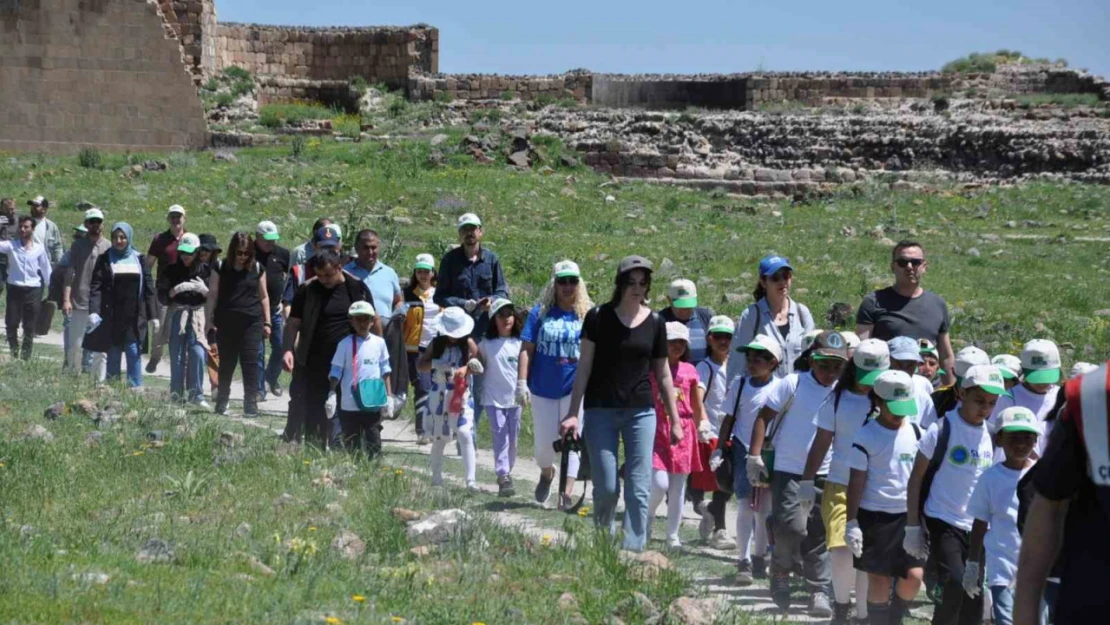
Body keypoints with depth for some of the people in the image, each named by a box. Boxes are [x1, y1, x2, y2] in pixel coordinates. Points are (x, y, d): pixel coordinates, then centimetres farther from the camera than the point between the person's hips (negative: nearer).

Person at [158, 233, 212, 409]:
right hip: (177, 315, 0)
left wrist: (204, 290, -15)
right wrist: (175, 290, -17)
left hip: (198, 315, 0)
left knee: (198, 354, -13)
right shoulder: (171, 270, 4)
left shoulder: (205, 270, 4)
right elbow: (163, 295, 2)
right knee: (177, 357, 0)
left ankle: (196, 394, -6)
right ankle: (176, 396, 7)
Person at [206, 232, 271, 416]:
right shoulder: (221, 268, 2)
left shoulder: (257, 269, 5)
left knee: (250, 362, -7)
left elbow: (263, 296, 11)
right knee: (226, 363, 7)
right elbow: (212, 295, 3)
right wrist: (209, 321, -1)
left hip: (251, 323, 0)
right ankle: (221, 403, 18)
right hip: (227, 323, 0)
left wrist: (267, 322, 9)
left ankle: (251, 404, -7)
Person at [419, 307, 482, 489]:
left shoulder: (468, 343, -1)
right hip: (439, 395, 2)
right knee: (438, 437, 11)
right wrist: (435, 365, -16)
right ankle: (436, 478, 26)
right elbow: (420, 364, 4)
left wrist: (465, 370, -25)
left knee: (465, 434, -16)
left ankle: (471, 480, -19)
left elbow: (478, 365, -5)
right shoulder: (437, 344, 5)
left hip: (460, 395, -2)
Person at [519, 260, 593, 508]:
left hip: (575, 387, -1)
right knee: (543, 443, 8)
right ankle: (546, 474, 40)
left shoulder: (587, 314, 1)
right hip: (543, 388, 1)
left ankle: (566, 493, -6)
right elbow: (526, 349, 0)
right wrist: (522, 382, -9)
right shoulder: (540, 313, 1)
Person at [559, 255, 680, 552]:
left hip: (641, 411, 2)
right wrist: (573, 412, -5)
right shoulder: (598, 317, -2)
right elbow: (584, 366, 0)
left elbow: (663, 374, 12)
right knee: (606, 487, -2)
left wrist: (675, 420, 12)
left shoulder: (654, 323, 5)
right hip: (601, 411, -2)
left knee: (639, 489, -4)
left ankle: (633, 550, -1)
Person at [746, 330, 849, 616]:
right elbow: (764, 416, -2)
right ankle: (780, 572, 13)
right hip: (788, 470, -3)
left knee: (818, 534, 4)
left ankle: (819, 592, 11)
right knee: (792, 526, -14)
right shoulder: (794, 384, -5)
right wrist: (755, 455, -8)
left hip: (823, 474, 3)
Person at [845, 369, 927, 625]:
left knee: (914, 575, -6)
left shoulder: (916, 433, 5)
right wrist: (851, 523, -9)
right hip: (874, 516, -3)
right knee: (879, 578, 2)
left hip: (909, 515, 3)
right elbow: (856, 481, -6)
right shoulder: (866, 436, -7)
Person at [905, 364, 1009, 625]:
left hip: (976, 527, 5)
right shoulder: (943, 429, -9)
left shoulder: (991, 436, 5)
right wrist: (913, 526, -8)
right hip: (942, 523, -5)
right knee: (954, 586, -21)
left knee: (974, 597, 5)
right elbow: (916, 478, -5)